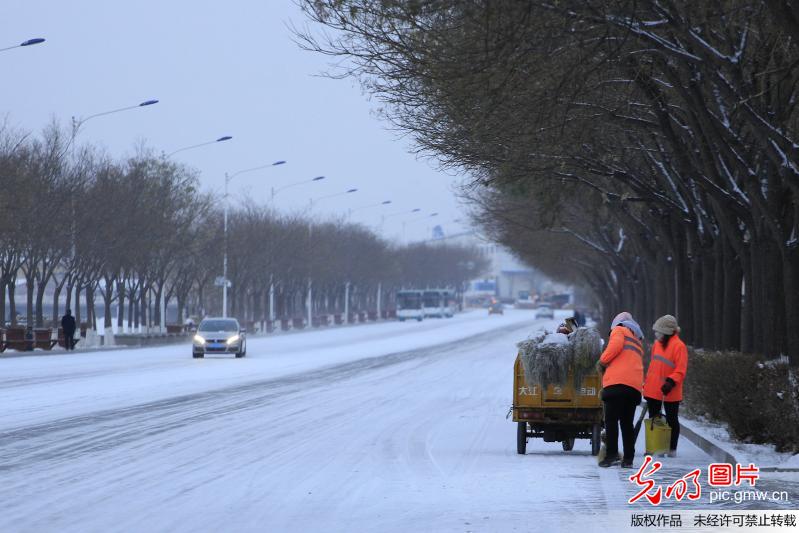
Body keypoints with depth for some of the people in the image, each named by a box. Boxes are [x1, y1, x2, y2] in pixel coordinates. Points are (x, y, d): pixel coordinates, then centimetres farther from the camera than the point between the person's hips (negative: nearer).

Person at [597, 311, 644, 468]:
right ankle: (628, 458, 3)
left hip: (617, 382, -7)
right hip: (635, 385, 7)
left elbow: (616, 345, -11)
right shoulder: (638, 342, 32)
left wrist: (603, 361, 1)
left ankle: (611, 454, -18)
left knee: (611, 420, -8)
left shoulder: (619, 330, 10)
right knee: (627, 422, 9)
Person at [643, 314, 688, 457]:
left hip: (669, 392, -7)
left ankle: (672, 449, 11)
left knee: (671, 419, 4)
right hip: (653, 390, 7)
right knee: (653, 418, 10)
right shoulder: (657, 344, 10)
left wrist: (671, 382, -27)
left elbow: (681, 370, -16)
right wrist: (647, 381, 20)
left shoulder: (678, 346, -13)